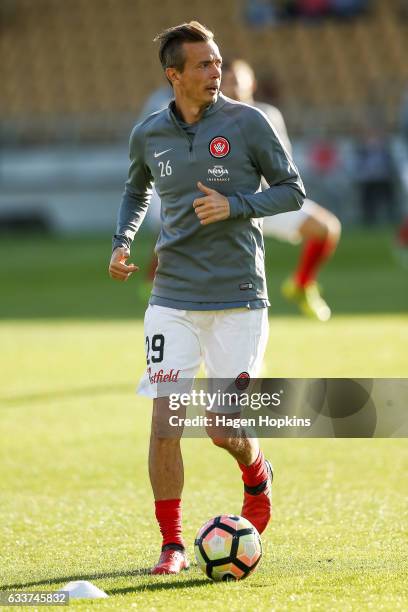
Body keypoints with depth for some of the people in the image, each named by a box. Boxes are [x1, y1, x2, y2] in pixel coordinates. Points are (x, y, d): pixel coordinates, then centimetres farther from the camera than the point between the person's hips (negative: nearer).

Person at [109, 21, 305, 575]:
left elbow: (292, 191, 1)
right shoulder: (148, 135, 5)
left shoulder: (247, 123, -4)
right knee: (165, 421, -8)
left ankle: (256, 474, 36)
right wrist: (122, 242, 8)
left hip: (238, 300, -2)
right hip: (173, 297, 2)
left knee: (227, 432, -1)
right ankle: (172, 543, 6)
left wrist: (234, 205, -14)